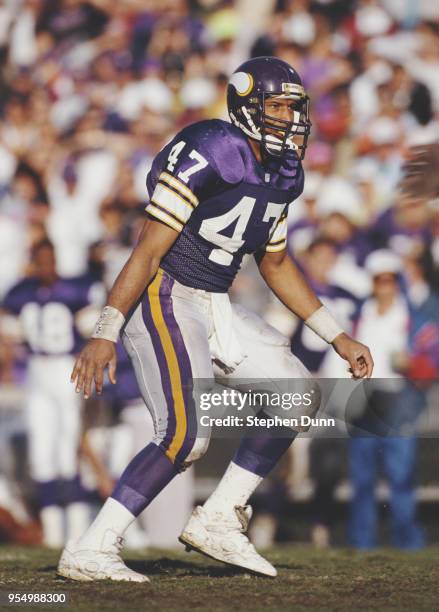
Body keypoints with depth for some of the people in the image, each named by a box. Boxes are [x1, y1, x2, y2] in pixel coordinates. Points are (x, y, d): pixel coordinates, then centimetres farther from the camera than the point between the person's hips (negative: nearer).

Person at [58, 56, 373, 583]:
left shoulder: (280, 173, 8)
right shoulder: (207, 155, -19)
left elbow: (276, 263, 22)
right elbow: (149, 250, -20)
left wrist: (337, 337, 21)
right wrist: (105, 334, -24)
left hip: (213, 307, 9)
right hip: (164, 299, -9)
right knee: (187, 435, -19)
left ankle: (217, 521, 11)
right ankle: (89, 552, -13)